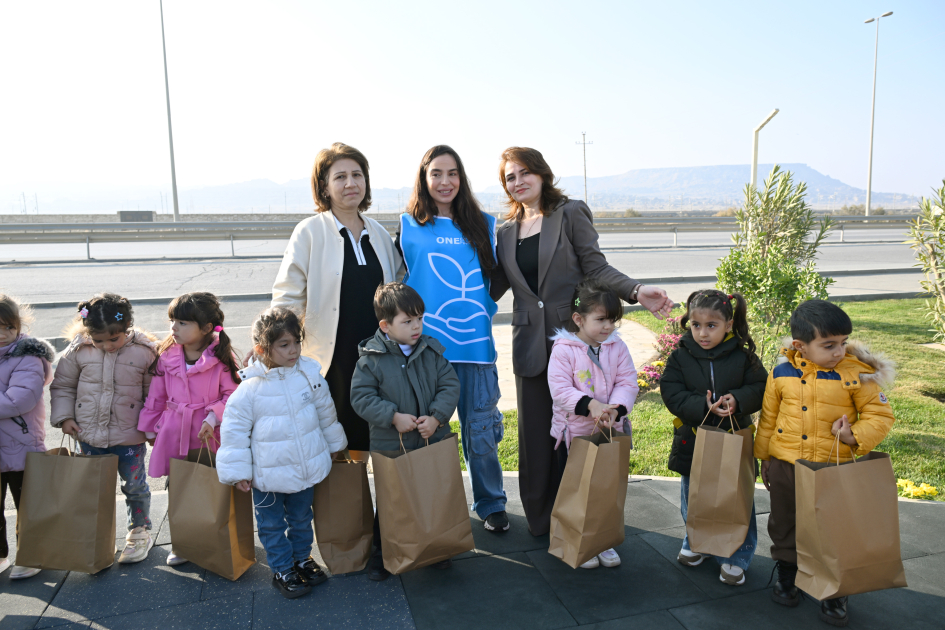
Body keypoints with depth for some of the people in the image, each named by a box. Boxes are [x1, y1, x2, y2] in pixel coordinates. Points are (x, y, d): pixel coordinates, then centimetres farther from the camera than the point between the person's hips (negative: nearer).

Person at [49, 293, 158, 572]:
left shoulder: (144, 350, -12)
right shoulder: (79, 349, -5)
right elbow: (62, 385, 9)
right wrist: (64, 417, 1)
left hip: (129, 436, -2)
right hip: (89, 434, 3)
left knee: (134, 485, 12)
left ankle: (140, 531, 32)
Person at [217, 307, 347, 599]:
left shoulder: (310, 375, -8)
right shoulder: (250, 388, -18)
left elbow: (326, 413, 7)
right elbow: (234, 430, -10)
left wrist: (333, 445, 17)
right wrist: (238, 471, -9)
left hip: (307, 468, 3)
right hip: (268, 475, -3)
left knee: (301, 518, 23)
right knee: (273, 525, 14)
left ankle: (302, 558, 44)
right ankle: (282, 570, 34)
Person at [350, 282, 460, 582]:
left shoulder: (432, 350, -3)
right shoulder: (371, 359, -11)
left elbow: (450, 386, -1)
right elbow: (361, 397, -10)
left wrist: (436, 417, -15)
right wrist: (393, 417, -19)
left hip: (434, 441, 3)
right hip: (390, 445, -3)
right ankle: (382, 552, 32)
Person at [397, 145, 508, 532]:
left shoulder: (483, 225, 9)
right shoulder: (409, 226, 5)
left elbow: (496, 277, 17)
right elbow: (397, 280, 11)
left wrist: (482, 312, 2)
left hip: (475, 343, 1)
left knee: (481, 430, 7)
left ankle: (490, 505, 27)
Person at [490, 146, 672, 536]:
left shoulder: (571, 213, 3)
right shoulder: (506, 231, 14)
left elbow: (595, 267, -4)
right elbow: (493, 286, 13)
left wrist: (636, 291, -19)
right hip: (530, 344, 3)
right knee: (535, 432, 7)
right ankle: (541, 521, 22)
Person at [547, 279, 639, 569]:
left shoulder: (617, 347, -1)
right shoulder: (563, 349, -14)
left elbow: (628, 383, -5)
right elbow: (559, 388, -19)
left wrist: (615, 409, -22)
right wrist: (590, 405, -30)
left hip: (611, 433, 4)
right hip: (573, 433, -3)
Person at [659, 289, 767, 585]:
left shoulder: (743, 357, -6)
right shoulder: (680, 358, -6)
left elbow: (760, 388, -4)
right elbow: (672, 394, -11)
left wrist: (737, 400, -23)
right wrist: (704, 407, -25)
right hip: (693, 442, 1)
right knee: (693, 500, 17)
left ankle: (735, 557, 28)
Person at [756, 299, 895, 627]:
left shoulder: (856, 374, -11)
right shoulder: (781, 374, -5)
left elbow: (880, 415, -4)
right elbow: (768, 418, 6)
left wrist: (857, 436, -22)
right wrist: (764, 458, 12)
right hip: (784, 466, 2)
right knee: (784, 526, 18)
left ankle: (833, 592, 30)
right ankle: (786, 575, 40)